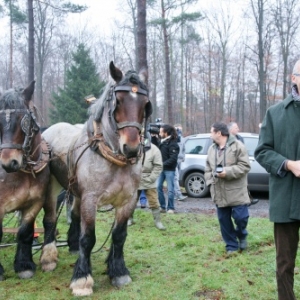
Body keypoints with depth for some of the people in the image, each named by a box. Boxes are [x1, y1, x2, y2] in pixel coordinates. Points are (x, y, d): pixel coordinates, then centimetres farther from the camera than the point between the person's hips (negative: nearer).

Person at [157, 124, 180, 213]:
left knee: (170, 189, -1)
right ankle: (162, 206, 12)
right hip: (161, 169, 7)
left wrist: (163, 164, -23)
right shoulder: (162, 142, 11)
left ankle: (170, 208, 8)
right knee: (158, 187, 3)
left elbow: (173, 159, -18)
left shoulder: (173, 144, -12)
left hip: (169, 169, -7)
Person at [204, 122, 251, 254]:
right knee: (224, 220, 8)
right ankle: (231, 245, 20)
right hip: (219, 193, 5)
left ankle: (242, 236, 26)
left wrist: (228, 172, -20)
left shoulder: (238, 146, -8)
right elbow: (208, 169, 15)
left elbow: (245, 166, -12)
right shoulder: (211, 149, 11)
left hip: (236, 192, -5)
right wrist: (210, 182, 0)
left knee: (240, 217, -5)